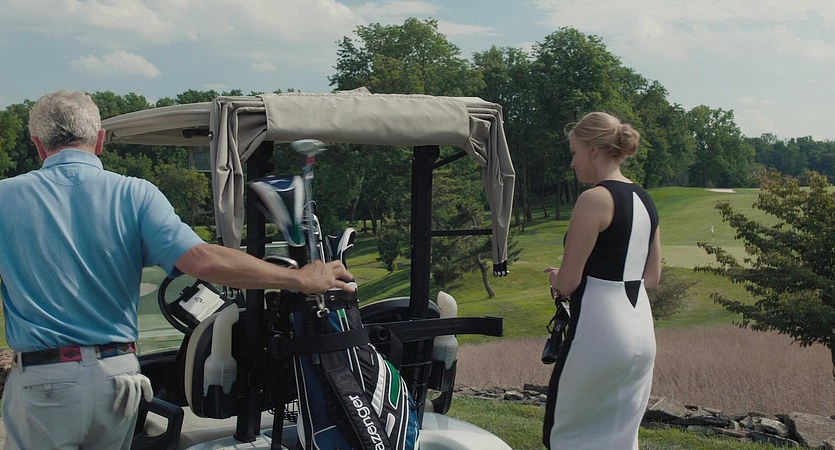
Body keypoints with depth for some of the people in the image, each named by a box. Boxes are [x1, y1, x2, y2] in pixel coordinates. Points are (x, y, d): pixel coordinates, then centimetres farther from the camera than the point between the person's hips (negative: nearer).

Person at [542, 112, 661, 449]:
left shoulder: (594, 199, -14)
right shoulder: (644, 200, 12)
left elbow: (567, 282, -13)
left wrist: (556, 280, 8)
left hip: (600, 332, -8)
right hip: (641, 331, 8)